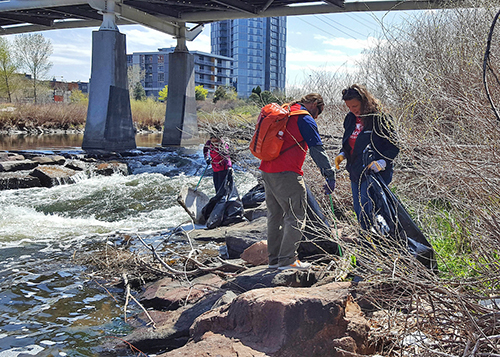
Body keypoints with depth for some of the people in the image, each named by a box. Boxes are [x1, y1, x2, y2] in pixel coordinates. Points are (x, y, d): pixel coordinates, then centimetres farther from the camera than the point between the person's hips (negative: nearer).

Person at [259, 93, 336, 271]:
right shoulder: (305, 119, -7)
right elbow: (317, 150, -12)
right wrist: (330, 176, -11)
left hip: (267, 172, 9)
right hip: (286, 174, -9)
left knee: (275, 215, 15)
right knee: (296, 217, -2)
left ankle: (274, 258, 19)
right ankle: (287, 259, -2)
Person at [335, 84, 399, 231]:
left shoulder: (380, 119, -12)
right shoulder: (351, 119, 10)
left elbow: (394, 147, -11)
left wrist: (382, 162, -26)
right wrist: (342, 154, 4)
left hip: (374, 174, -8)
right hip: (356, 174, 8)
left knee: (367, 214, -12)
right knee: (359, 212, 14)